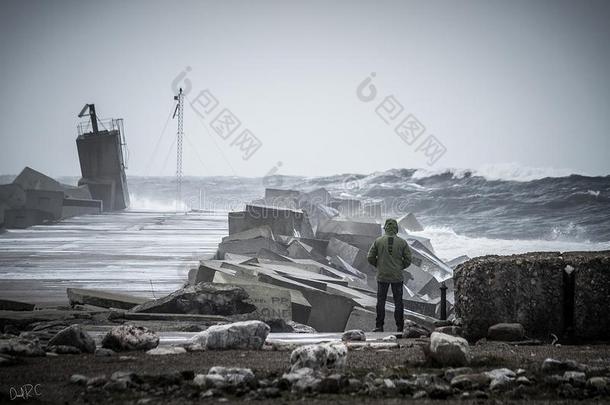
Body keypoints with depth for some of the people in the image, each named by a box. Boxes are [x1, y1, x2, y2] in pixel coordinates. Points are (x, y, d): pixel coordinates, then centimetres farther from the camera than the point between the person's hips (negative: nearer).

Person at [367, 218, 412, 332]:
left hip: (382, 276, 0)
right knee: (398, 302, 7)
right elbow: (408, 260, -2)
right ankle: (400, 327, 8)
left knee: (381, 301, 6)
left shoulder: (378, 241, -5)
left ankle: (379, 326, 5)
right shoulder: (402, 242, -4)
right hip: (397, 276, 0)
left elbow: (370, 258, -3)